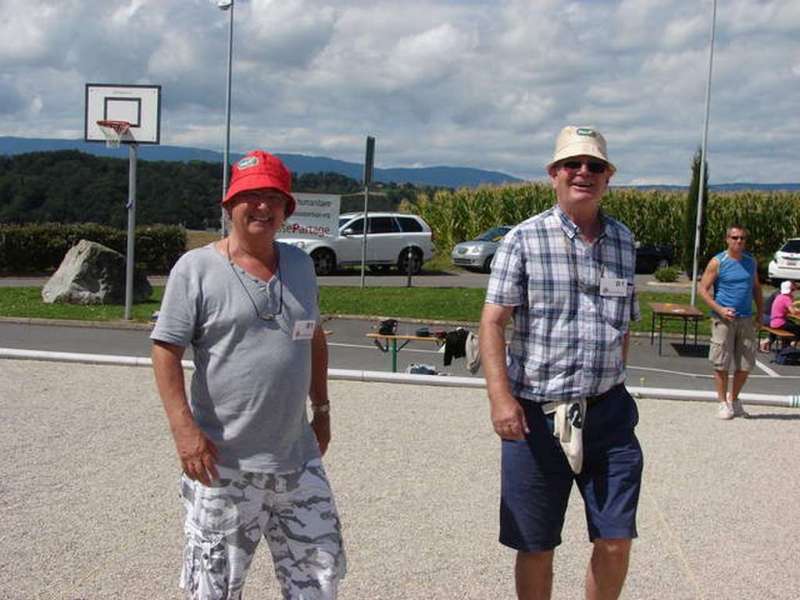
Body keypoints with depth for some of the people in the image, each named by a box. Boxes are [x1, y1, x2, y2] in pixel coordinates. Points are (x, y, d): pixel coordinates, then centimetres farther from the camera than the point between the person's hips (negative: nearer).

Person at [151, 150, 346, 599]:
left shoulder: (300, 264, 9)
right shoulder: (196, 268, -7)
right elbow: (166, 351, -10)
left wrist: (322, 409, 18)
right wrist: (184, 429, -18)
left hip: (298, 459, 5)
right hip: (223, 463, -5)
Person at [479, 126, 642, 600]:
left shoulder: (624, 241, 9)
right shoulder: (524, 239, -4)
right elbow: (493, 321, -9)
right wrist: (500, 396, -19)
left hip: (608, 413, 3)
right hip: (535, 415, -3)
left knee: (616, 541, 3)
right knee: (536, 547, 9)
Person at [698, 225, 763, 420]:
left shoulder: (751, 262, 10)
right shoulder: (717, 262, -4)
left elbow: (756, 287, 19)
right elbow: (703, 289, -6)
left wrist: (760, 312, 10)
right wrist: (720, 309, -16)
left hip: (746, 319, 4)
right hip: (724, 319, -4)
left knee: (745, 365, 6)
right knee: (721, 364, -1)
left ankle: (734, 399, 25)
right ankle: (723, 403, 12)